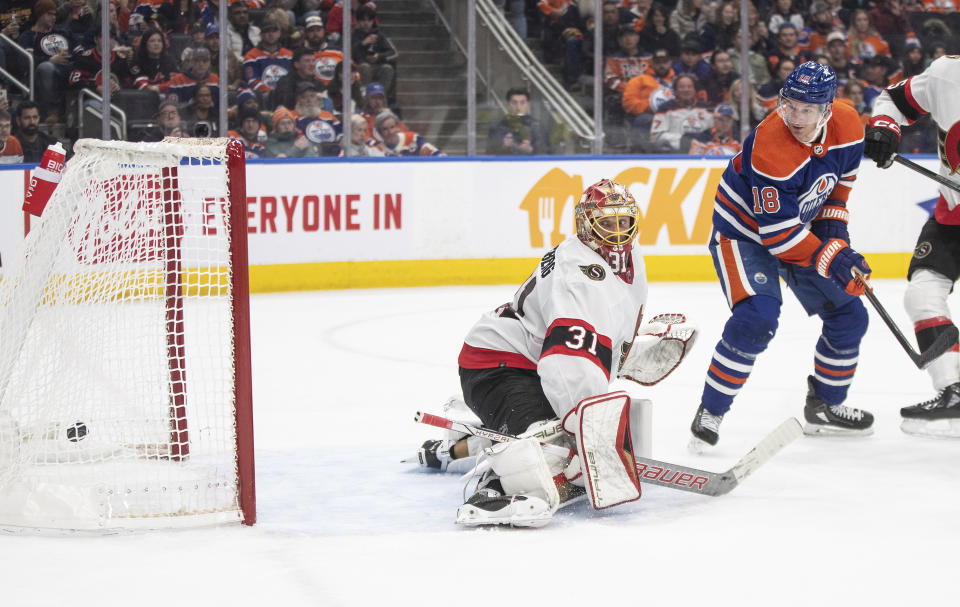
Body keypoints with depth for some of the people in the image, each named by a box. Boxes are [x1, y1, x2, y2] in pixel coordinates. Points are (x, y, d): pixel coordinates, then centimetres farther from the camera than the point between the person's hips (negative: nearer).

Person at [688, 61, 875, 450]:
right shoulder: (770, 148, -36)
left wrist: (833, 221, 0)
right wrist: (831, 258, -31)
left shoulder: (847, 127, -15)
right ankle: (710, 412, -14)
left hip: (803, 228, 7)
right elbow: (778, 233, -31)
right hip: (744, 231, -7)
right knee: (757, 317, -27)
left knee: (848, 315, 7)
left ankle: (825, 406, 27)